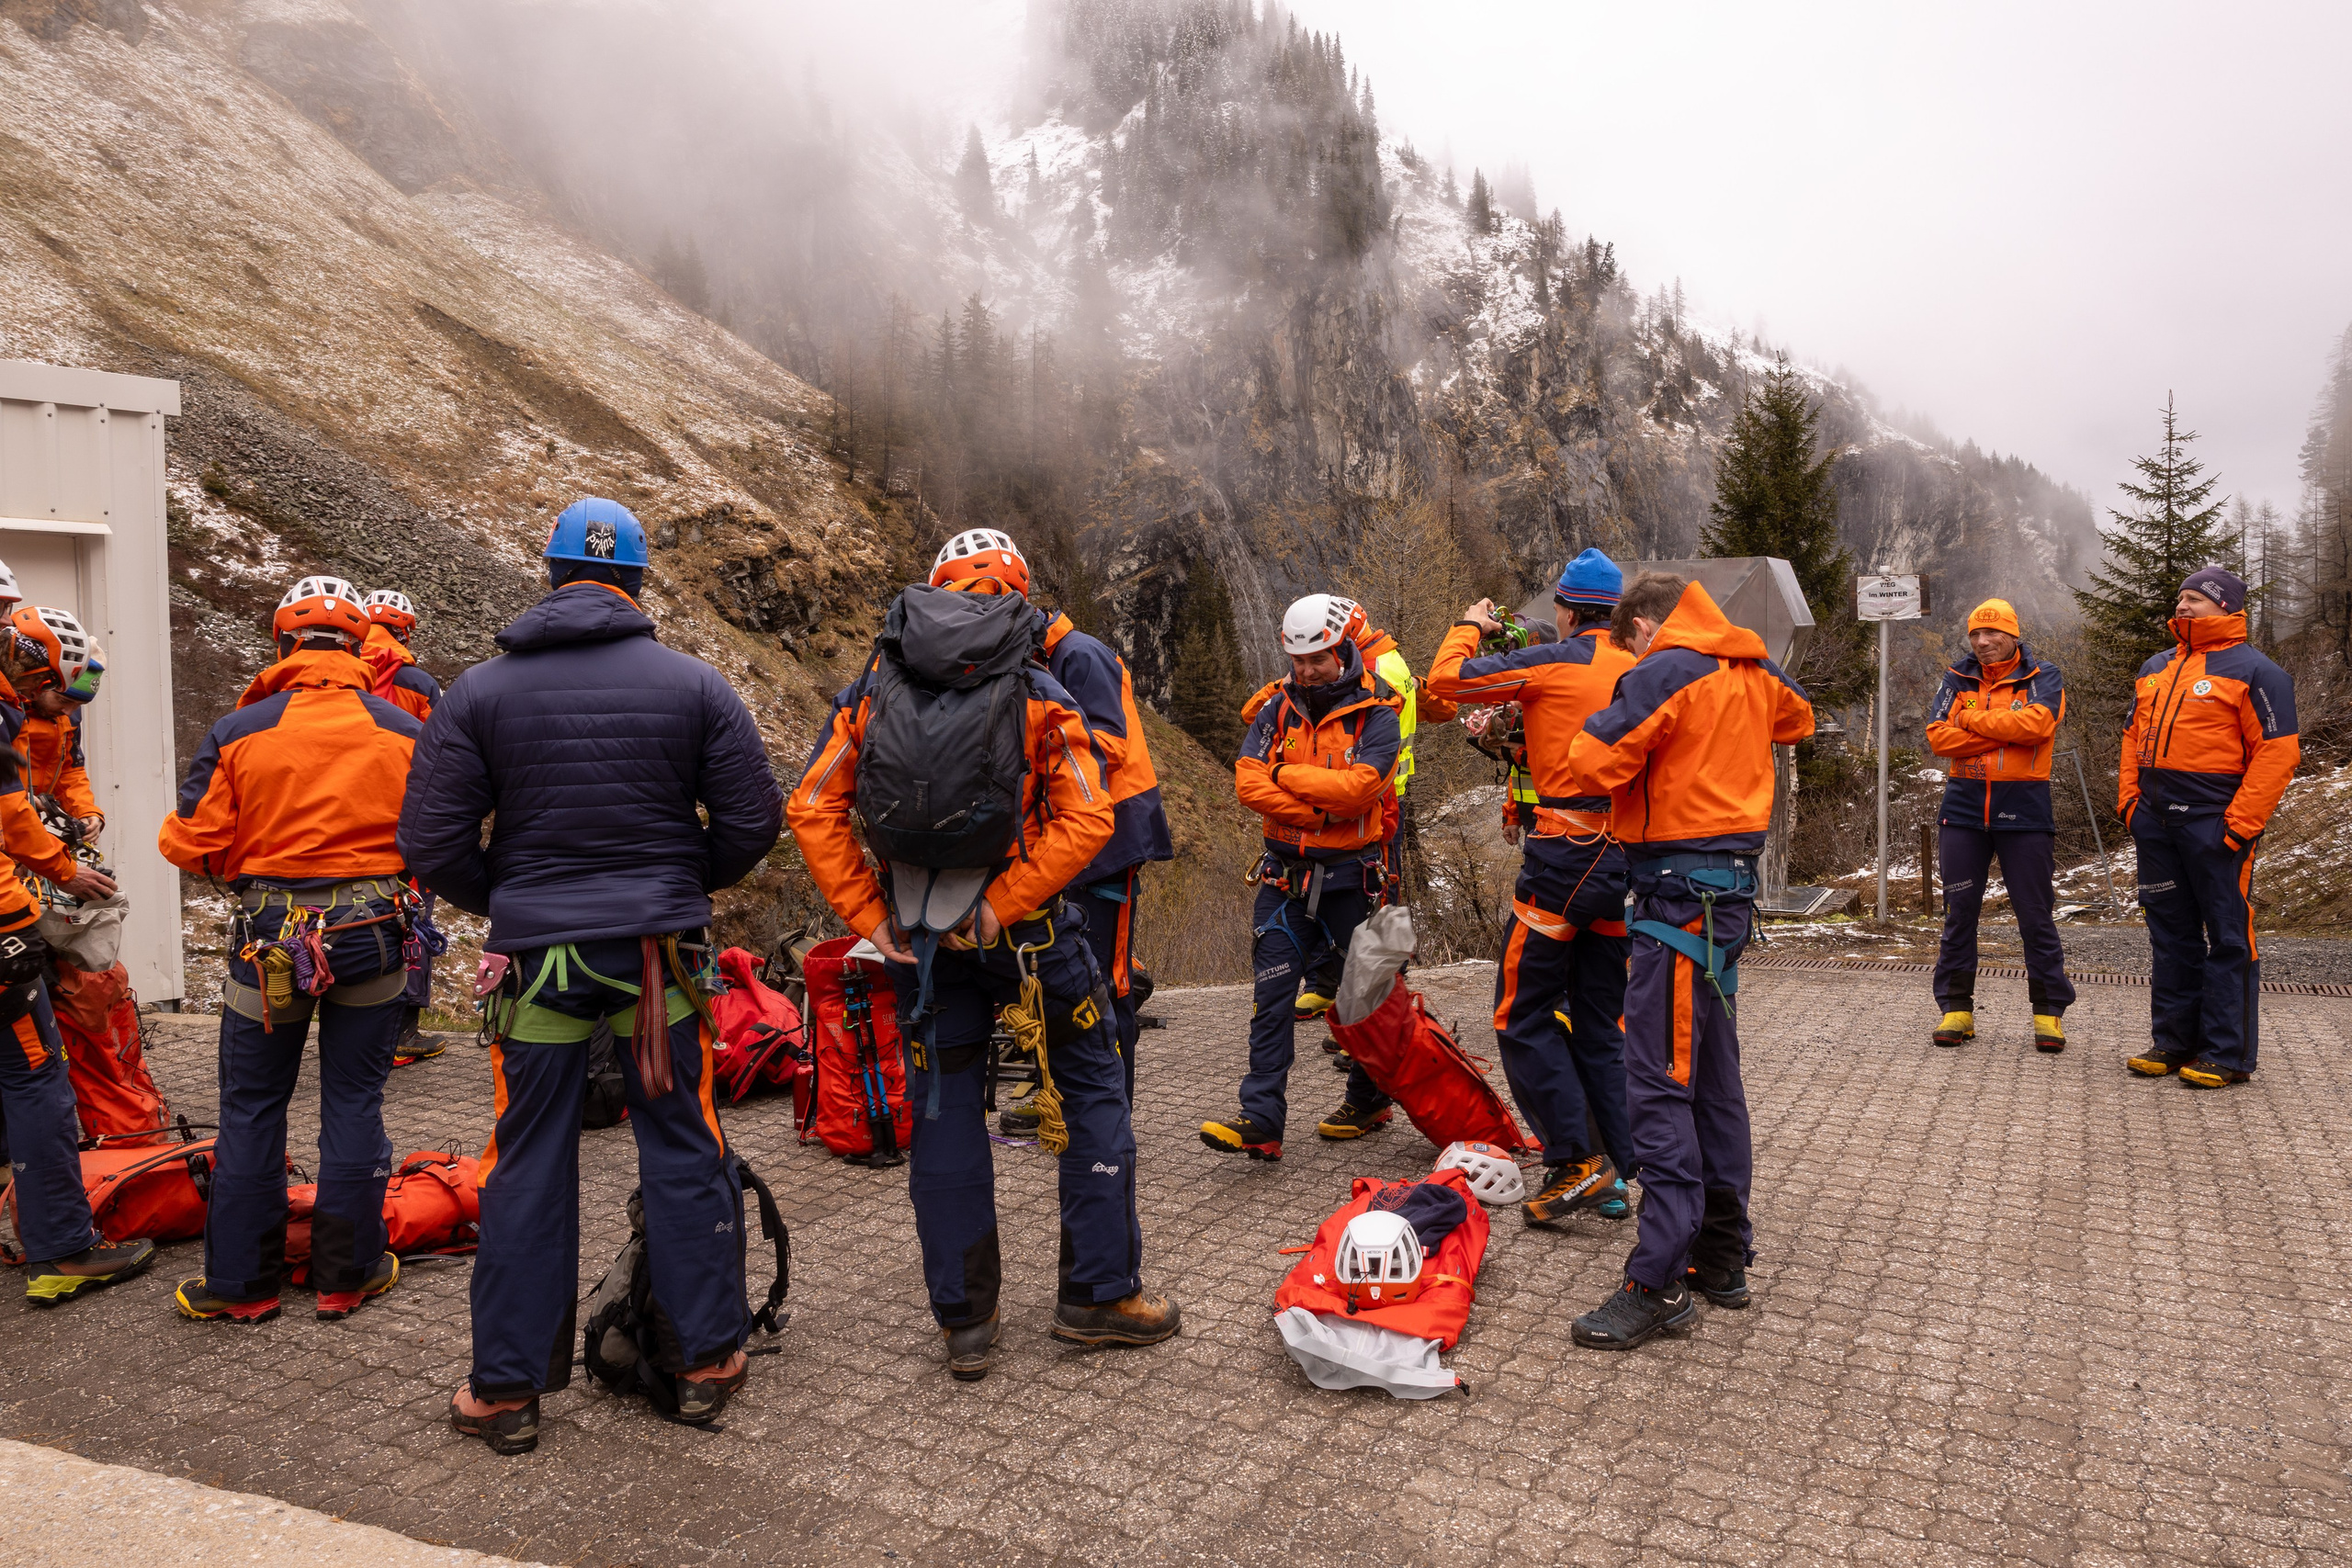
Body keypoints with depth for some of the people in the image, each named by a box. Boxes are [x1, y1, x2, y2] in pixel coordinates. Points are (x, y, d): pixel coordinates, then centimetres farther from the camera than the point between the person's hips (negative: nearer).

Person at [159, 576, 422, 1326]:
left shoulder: (238, 732, -7)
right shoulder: (404, 731, -3)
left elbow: (191, 846, -6)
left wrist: (251, 861, 14)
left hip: (269, 933, -1)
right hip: (369, 928, 1)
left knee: (251, 1108, 12)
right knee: (354, 1103, 11)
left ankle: (238, 1284, 20)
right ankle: (348, 1274, 18)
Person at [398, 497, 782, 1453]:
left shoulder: (479, 692, -1)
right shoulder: (694, 684, -2)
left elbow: (431, 845, -3)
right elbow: (753, 820, -1)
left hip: (537, 951, 0)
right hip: (660, 946, 0)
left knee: (528, 1166, 9)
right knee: (684, 1150, 11)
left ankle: (507, 1389, 17)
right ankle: (707, 1358, 20)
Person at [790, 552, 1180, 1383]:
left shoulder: (871, 691, 3)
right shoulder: (1038, 693, -3)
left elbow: (812, 811, -4)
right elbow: (1087, 819, -15)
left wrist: (868, 917, -4)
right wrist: (1001, 904, -14)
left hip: (918, 941, 3)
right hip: (1026, 931, -2)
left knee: (943, 1112, 12)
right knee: (1093, 1088, 13)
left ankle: (964, 1322, 17)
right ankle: (1098, 1292, 17)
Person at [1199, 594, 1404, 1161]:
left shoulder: (1376, 712, -7)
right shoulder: (1279, 707, 4)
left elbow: (1357, 787, -22)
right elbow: (1248, 781, -8)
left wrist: (1289, 776, -12)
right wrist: (1320, 812, -16)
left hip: (1350, 873, -3)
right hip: (1286, 871, 3)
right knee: (1273, 994, -4)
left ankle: (1369, 1099, 30)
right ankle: (1262, 1120, -5)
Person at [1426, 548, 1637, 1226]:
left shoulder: (1555, 662, -9)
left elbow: (1447, 679, -9)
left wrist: (1469, 627, 11)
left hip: (1564, 855, -7)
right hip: (1625, 858, 7)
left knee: (1524, 1014, 3)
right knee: (1600, 1020, 15)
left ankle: (1576, 1160, -3)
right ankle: (1616, 1170, 16)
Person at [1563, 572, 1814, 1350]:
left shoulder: (1663, 673, -12)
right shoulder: (1754, 671, 13)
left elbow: (1593, 765, -16)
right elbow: (1796, 719, 35)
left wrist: (1601, 724, 4)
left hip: (1680, 892, -9)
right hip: (1732, 884, 9)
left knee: (1659, 1083, -9)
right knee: (1713, 1076, 16)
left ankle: (1659, 1284, -7)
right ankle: (1723, 1257, 26)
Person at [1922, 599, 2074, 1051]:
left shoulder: (2043, 677, 2)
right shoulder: (1957, 679, 9)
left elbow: (2036, 724, -19)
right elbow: (1939, 737, -6)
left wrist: (1974, 718, -9)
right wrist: (2004, 732, -13)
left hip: (2024, 809, -2)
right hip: (1964, 807, 3)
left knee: (2036, 915, 3)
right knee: (1959, 913, 5)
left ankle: (2050, 1012, 14)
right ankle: (1956, 1008, 15)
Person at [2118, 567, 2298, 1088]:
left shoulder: (2252, 671, -5)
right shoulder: (2156, 669, 17)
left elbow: (2277, 752, -11)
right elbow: (2133, 740, 22)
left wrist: (2241, 824, -16)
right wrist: (2129, 799, 9)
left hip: (2215, 824, -7)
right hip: (2156, 821, 7)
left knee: (2228, 937, -1)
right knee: (2170, 933, 11)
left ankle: (2228, 1054, 4)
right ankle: (2174, 1042, 19)